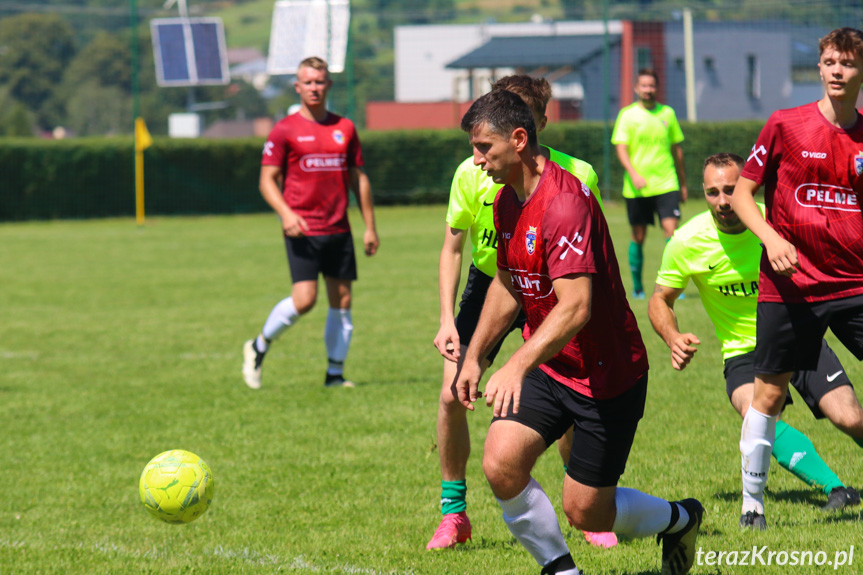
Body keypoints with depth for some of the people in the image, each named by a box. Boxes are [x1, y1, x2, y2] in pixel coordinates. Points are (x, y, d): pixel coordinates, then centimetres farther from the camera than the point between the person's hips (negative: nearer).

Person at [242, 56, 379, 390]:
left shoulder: (344, 128, 11)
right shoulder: (285, 131, -1)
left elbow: (358, 178, 16)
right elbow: (267, 179, -2)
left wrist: (370, 227, 13)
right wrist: (286, 213, -18)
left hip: (339, 229, 5)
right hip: (303, 229, -4)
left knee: (342, 299, 2)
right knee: (304, 299, -14)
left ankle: (335, 373, 11)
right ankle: (258, 347, 8)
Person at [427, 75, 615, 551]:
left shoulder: (576, 176, -21)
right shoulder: (473, 172, -18)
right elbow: (452, 249, -5)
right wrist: (447, 319, -13)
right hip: (488, 285, 1)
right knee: (452, 394, -13)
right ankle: (453, 514, 5)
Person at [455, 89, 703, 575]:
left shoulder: (564, 203, -25)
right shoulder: (507, 201, 5)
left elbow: (575, 307, -34)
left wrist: (518, 366, -45)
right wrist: (475, 355, 18)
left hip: (607, 375, -7)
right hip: (548, 367, 7)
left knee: (586, 512, -1)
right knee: (502, 463, -17)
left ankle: (680, 519, 30)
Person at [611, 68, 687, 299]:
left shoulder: (667, 113, 9)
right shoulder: (627, 115, 1)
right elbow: (621, 148, -5)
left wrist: (682, 183, 19)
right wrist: (633, 174, -22)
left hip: (666, 185, 1)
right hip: (636, 188, -1)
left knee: (671, 230, -12)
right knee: (638, 237, 5)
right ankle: (637, 286, 18)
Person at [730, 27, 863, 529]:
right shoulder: (785, 126, -4)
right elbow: (742, 192, 2)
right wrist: (771, 237, -14)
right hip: (790, 285, -2)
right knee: (769, 393, 4)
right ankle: (752, 501, 19)